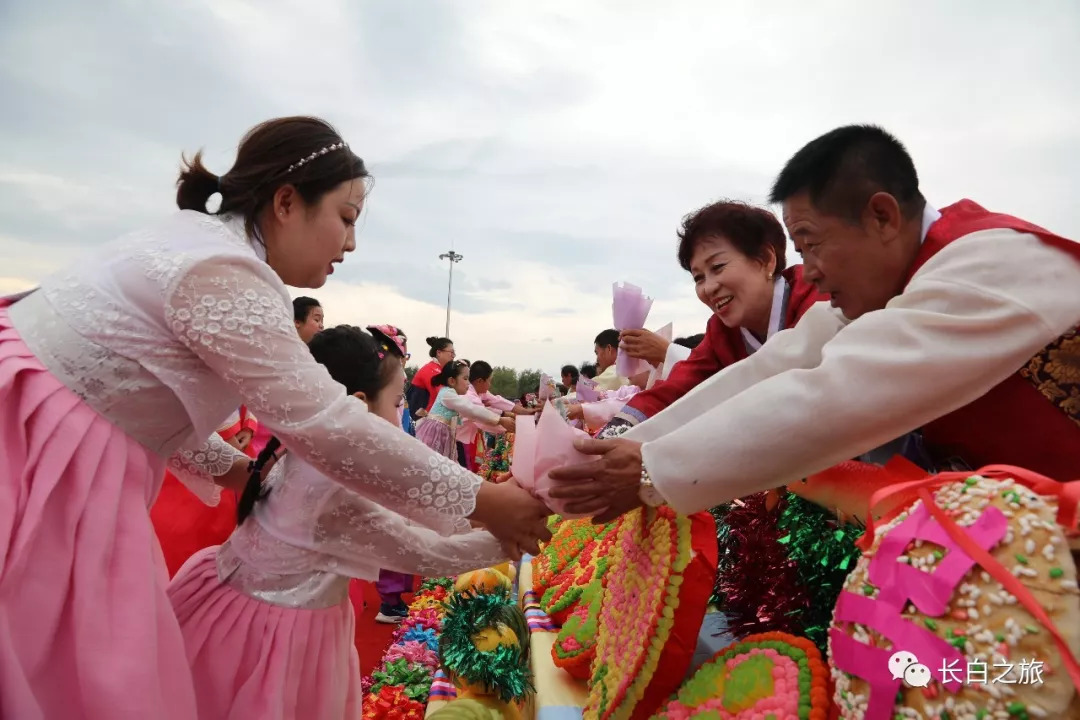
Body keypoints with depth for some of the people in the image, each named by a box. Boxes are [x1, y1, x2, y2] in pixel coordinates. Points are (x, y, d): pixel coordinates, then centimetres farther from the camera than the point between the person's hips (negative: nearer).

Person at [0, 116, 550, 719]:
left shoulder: (202, 239, 9)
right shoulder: (226, 274, -23)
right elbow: (326, 426, -24)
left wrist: (229, 467, 11)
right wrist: (478, 501, -18)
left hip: (54, 443, 10)